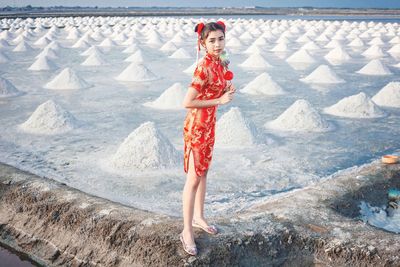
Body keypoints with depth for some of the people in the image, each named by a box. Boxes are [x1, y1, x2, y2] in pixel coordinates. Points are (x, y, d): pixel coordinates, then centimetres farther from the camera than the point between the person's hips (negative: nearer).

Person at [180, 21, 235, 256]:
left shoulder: (219, 64, 4)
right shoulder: (204, 67, -23)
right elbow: (188, 102, -24)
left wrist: (227, 90, -2)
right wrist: (219, 101, -20)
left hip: (209, 124, 9)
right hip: (197, 126, -9)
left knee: (204, 172, 20)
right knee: (194, 178, -1)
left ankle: (198, 217, 37)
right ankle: (187, 232, 11)